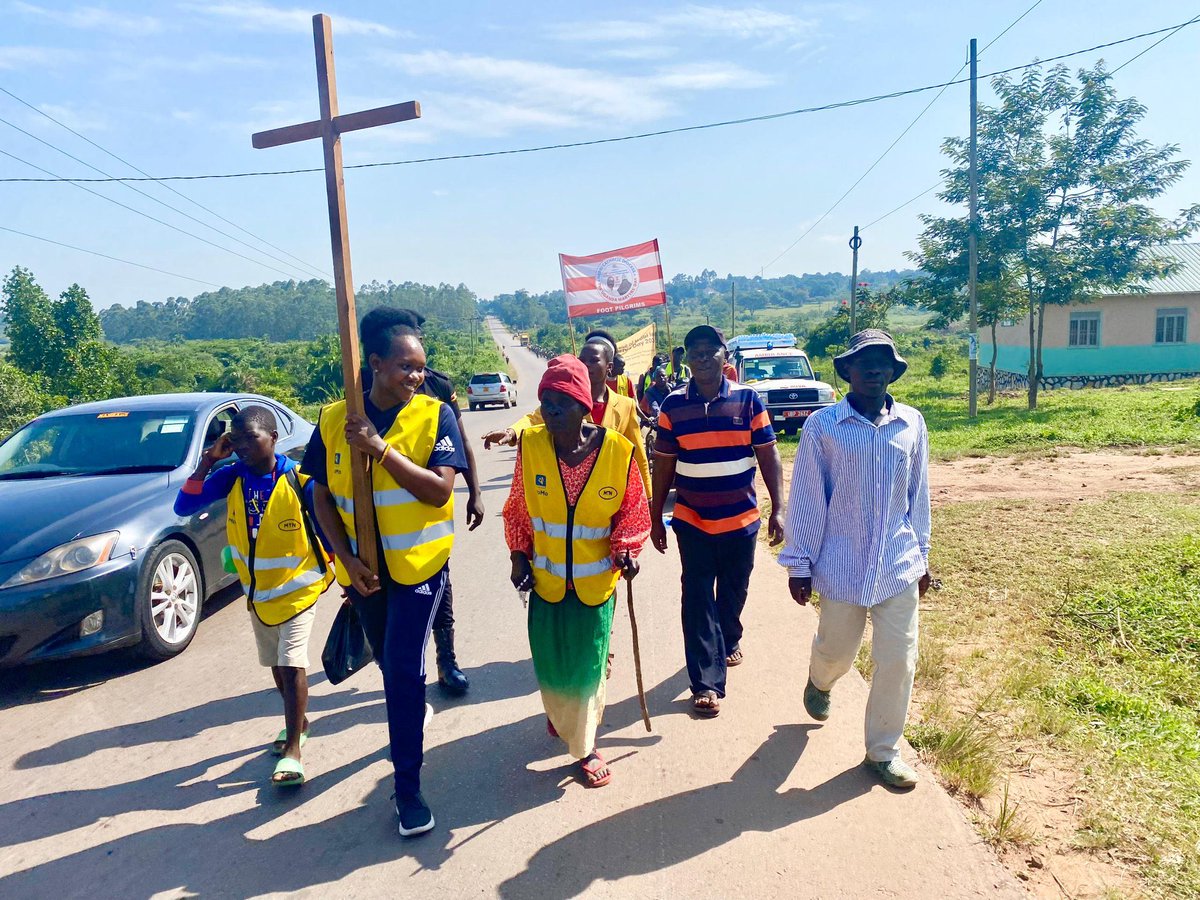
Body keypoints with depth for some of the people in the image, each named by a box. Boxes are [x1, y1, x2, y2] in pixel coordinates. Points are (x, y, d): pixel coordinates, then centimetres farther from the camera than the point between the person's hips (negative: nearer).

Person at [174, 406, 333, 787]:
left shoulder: (299, 481, -21)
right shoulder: (232, 476, -9)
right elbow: (183, 507, -14)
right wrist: (208, 461, -21)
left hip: (298, 588, -6)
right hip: (257, 591, 6)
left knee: (292, 663, -13)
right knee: (275, 662, 19)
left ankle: (292, 752, -3)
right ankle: (298, 721, 40)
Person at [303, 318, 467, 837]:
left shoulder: (435, 416, -12)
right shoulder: (334, 420, -5)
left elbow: (440, 490, -21)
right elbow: (322, 498, 0)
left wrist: (380, 448, -26)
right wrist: (347, 559, -10)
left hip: (419, 564, -3)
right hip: (362, 567, 4)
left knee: (404, 671, -6)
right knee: (390, 664, 22)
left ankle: (407, 786, 11)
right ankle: (408, 720, 53)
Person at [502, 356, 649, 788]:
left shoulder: (617, 450, -16)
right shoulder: (530, 444, -11)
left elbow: (633, 512, -4)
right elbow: (518, 508, 2)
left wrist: (626, 550, -19)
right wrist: (520, 555, 0)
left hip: (595, 582, -1)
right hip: (545, 579, 2)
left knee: (588, 666, 9)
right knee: (550, 664, 15)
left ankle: (585, 744, 33)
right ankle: (561, 713, 48)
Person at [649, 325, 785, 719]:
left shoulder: (748, 400, -5)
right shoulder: (673, 405, -4)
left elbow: (768, 456, -2)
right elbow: (663, 466, 1)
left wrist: (777, 509, -7)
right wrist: (656, 518, 2)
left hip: (741, 519, 1)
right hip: (692, 521, -1)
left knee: (734, 590, 18)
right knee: (698, 599, -1)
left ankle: (730, 640, 47)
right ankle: (706, 682, 6)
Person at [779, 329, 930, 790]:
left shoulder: (911, 424, 0)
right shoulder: (822, 425, -9)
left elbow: (918, 493, 9)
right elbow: (807, 499, -6)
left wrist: (921, 554, 14)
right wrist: (799, 563, -5)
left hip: (899, 565, 3)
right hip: (841, 564, -2)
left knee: (899, 658, 5)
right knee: (838, 650, 15)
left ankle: (883, 750, 27)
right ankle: (819, 682, 53)